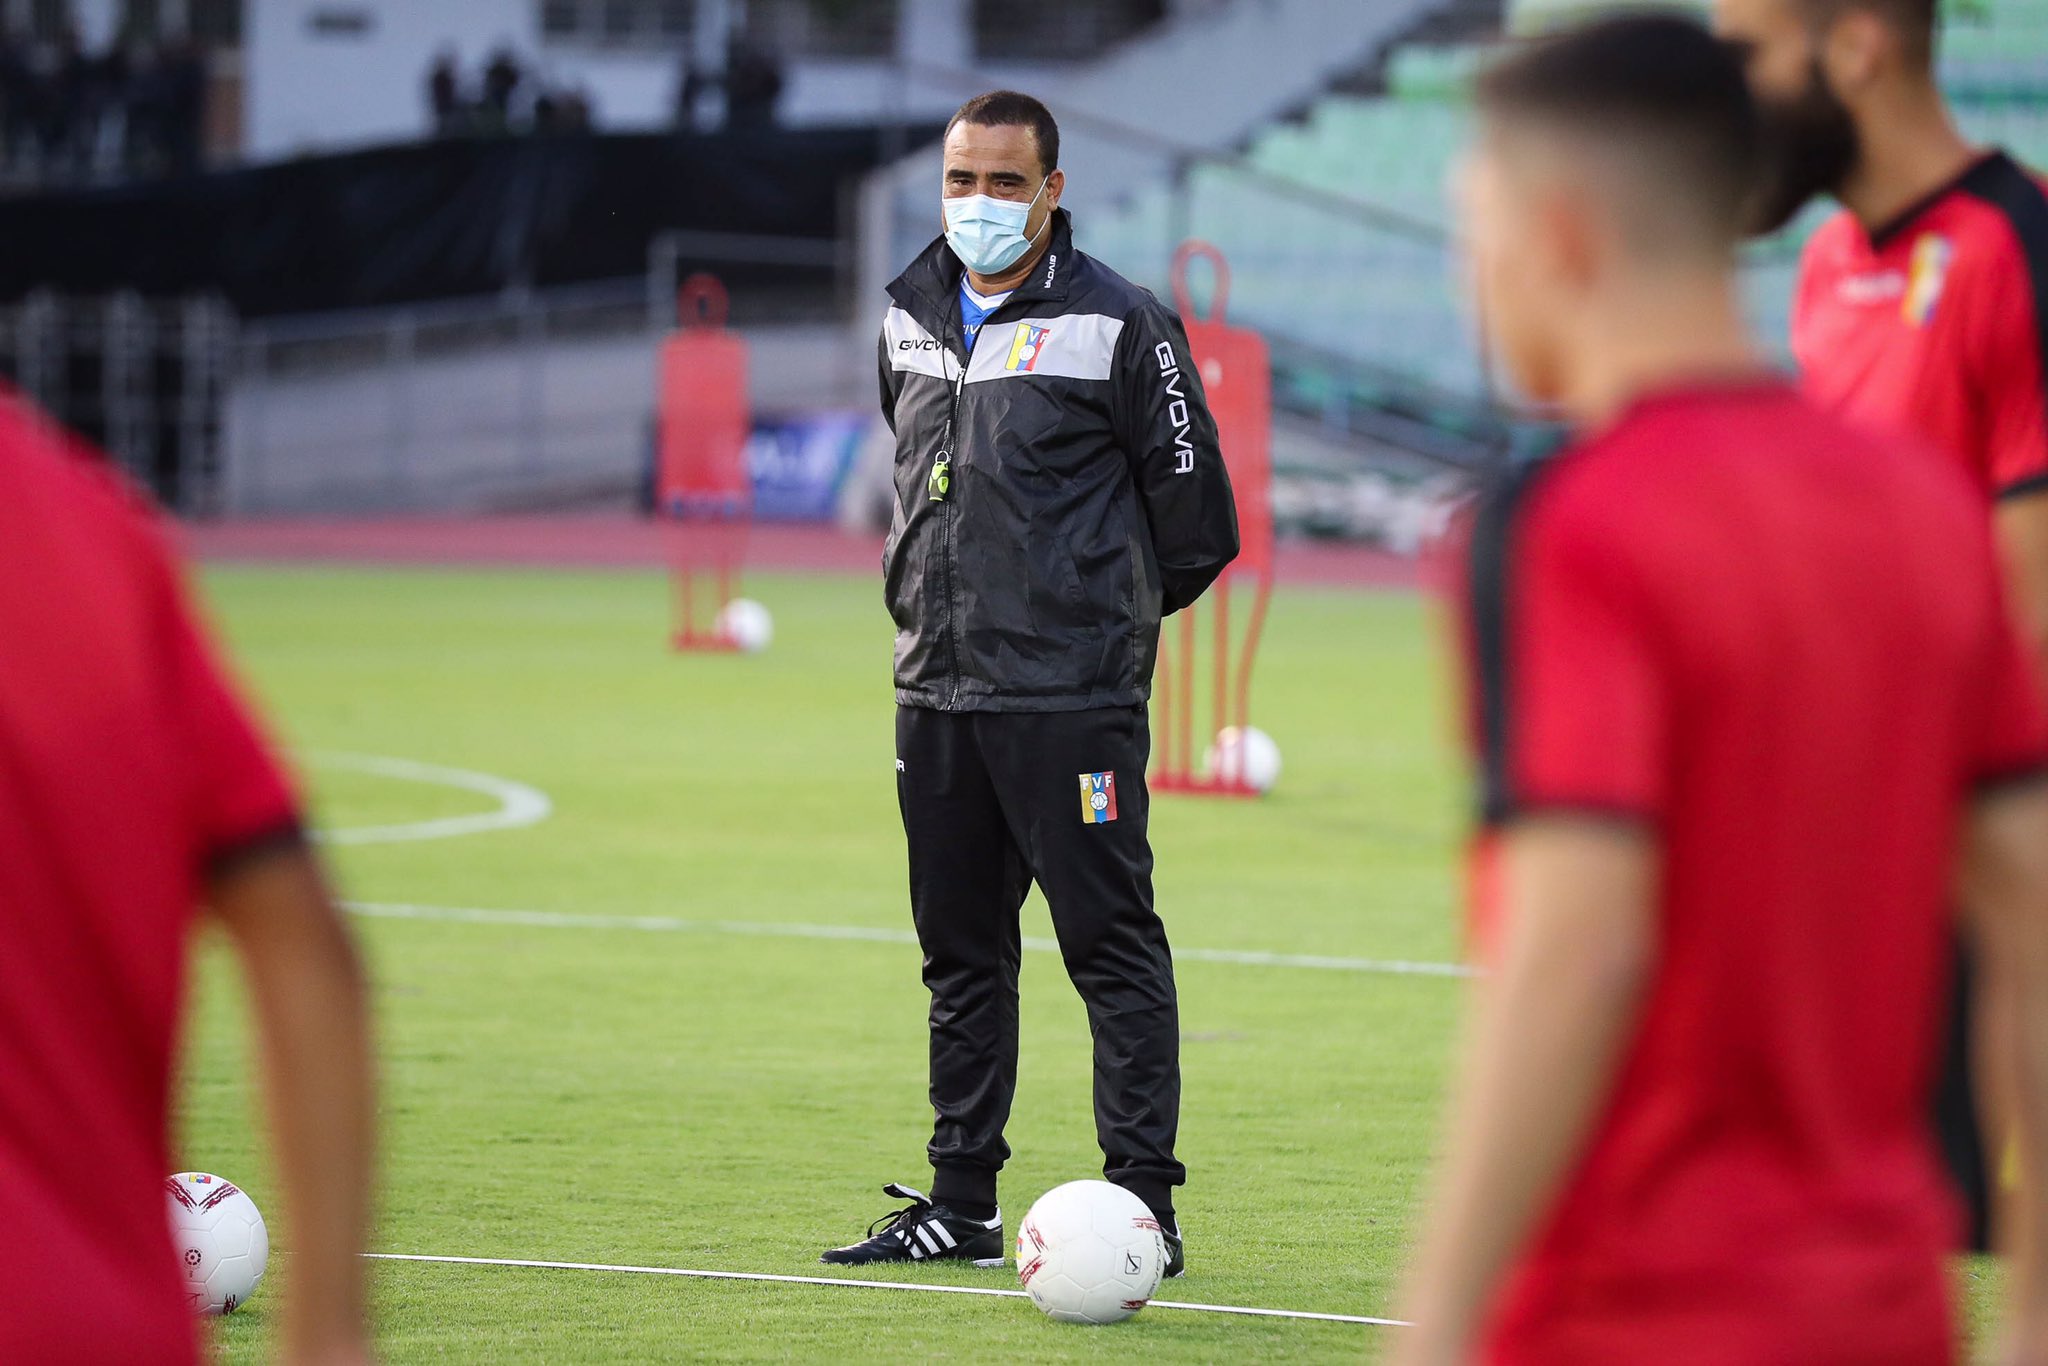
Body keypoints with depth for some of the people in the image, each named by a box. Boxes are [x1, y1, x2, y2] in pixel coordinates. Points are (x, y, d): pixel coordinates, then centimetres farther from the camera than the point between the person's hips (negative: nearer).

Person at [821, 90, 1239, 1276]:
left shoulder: (1117, 324, -7)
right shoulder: (911, 320, 12)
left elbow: (1196, 518, -3)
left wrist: (1101, 612, 7)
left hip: (1072, 696, -6)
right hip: (937, 689, 7)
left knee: (1112, 946, -5)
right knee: (961, 954, 12)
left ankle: (1144, 1203, -4)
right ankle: (961, 1205, 19)